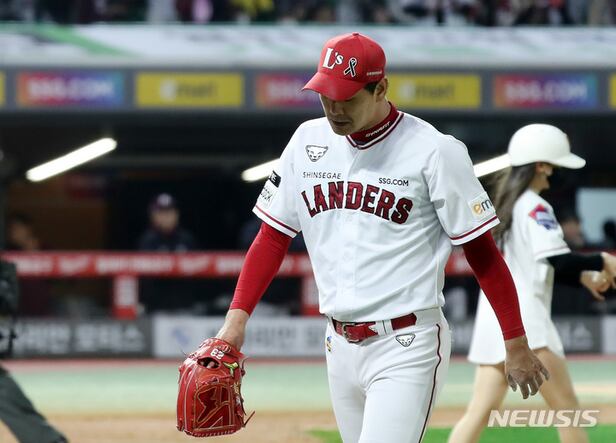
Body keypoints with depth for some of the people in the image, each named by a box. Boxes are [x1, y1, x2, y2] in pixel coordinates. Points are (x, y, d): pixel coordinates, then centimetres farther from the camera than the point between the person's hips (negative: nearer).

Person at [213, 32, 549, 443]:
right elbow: (273, 237, 10)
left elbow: (482, 251, -8)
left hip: (407, 347, -6)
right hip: (340, 344, 6)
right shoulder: (309, 141, 6)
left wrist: (516, 345, -8)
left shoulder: (434, 151, -10)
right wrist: (238, 317, -2)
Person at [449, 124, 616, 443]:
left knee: (480, 411, 3)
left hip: (492, 317, 9)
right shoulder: (535, 207, -7)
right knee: (566, 406, -4)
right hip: (523, 315, -9)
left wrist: (583, 277, 16)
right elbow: (558, 259, -20)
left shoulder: (502, 205, 20)